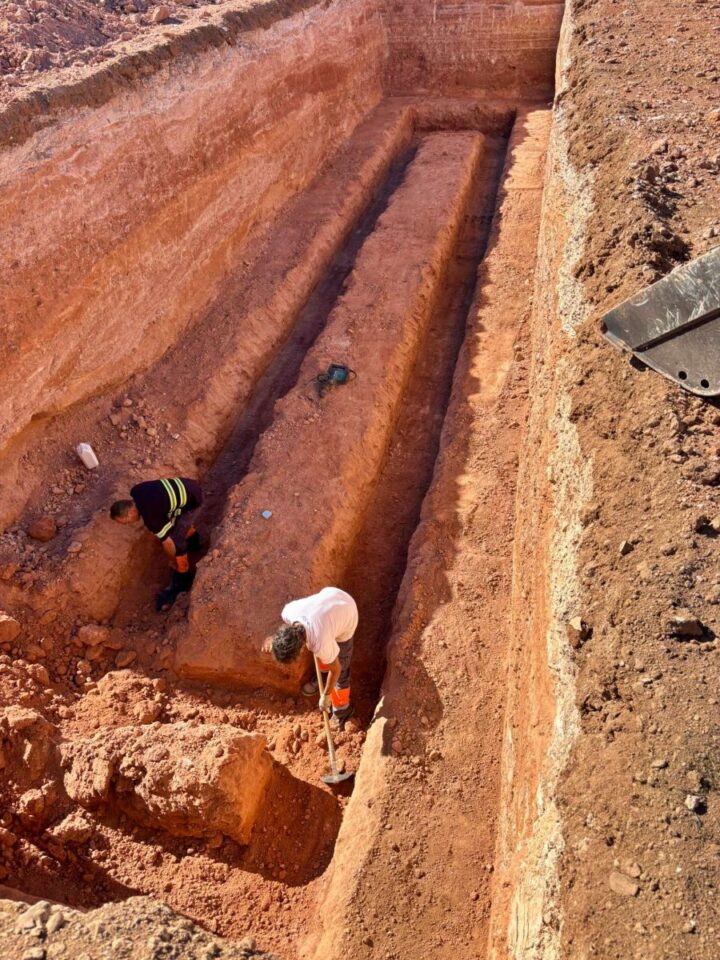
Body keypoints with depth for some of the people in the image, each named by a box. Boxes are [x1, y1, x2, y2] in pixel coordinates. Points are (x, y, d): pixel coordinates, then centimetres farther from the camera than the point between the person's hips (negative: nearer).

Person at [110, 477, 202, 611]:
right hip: (184, 485, 9)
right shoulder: (135, 492, -6)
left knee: (175, 540, -6)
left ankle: (182, 580, 10)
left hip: (191, 498, -9)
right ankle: (192, 539, 61)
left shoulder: (151, 517, -27)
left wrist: (173, 562, 3)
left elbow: (168, 543, -14)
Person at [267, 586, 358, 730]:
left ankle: (342, 708, 34)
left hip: (347, 615, -5)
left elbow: (336, 669, -19)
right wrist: (275, 639, -4)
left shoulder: (320, 644, -40)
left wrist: (326, 696, -4)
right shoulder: (288, 611, -29)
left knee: (341, 672, 8)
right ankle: (322, 676, 55)